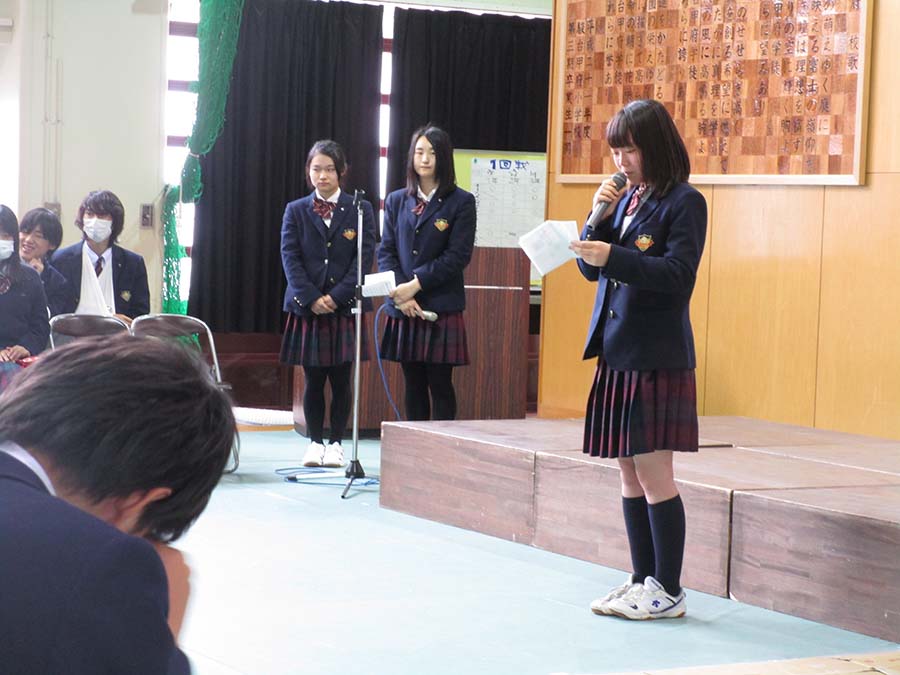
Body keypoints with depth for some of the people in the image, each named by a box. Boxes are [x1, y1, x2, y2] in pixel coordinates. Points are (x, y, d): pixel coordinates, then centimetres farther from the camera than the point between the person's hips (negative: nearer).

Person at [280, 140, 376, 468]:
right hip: (306, 305, 1)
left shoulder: (360, 210, 4)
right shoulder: (296, 211, 7)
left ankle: (335, 443, 10)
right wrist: (312, 298, -12)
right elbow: (290, 257, 0)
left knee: (340, 379, 1)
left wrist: (336, 297, -12)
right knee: (313, 380, 4)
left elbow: (364, 258, -3)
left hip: (345, 306, -1)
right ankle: (315, 442, 13)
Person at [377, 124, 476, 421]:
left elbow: (458, 255, -8)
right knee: (413, 385, 8)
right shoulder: (396, 201, 11)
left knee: (440, 385, -3)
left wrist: (416, 284, -13)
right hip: (403, 309, 4)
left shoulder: (461, 202, -1)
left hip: (442, 307, -4)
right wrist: (401, 292, -10)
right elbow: (386, 251, 6)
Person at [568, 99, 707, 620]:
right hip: (616, 350, 7)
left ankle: (668, 591, 3)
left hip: (657, 355, -7)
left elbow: (678, 274, -17)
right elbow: (591, 268, 12)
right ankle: (643, 579, 19)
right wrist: (598, 216, -2)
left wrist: (613, 256, -24)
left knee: (653, 470, -5)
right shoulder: (625, 198, 12)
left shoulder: (684, 202, -7)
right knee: (629, 471, 11)